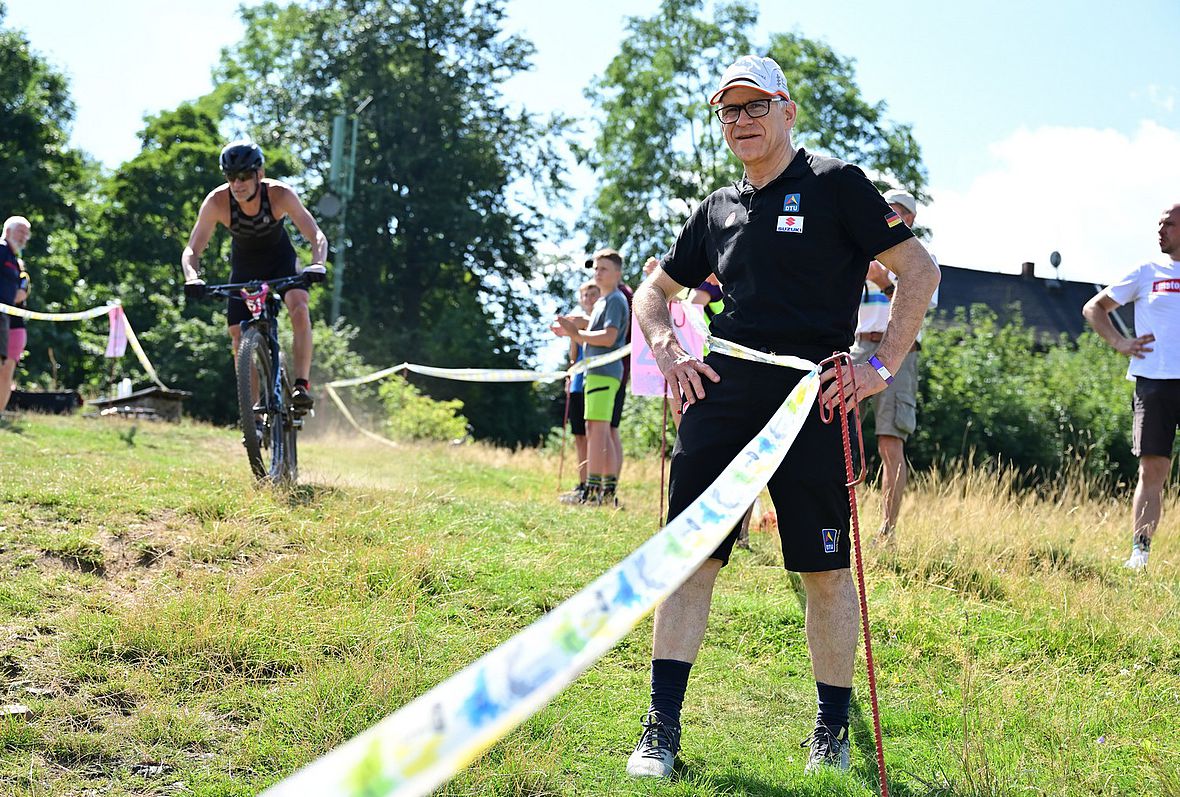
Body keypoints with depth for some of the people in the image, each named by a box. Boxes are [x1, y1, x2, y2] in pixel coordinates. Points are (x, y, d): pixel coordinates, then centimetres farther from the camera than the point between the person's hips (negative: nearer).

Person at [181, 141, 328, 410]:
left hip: (280, 259, -1)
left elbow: (317, 236, -30)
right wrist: (192, 277, -46)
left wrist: (317, 265, -51)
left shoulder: (280, 194, -30)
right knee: (239, 335, -6)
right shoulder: (217, 201, -28)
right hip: (244, 265, 1)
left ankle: (302, 385, -25)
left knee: (299, 307, -29)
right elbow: (192, 249, -25)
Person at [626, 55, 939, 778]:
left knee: (826, 570, 1)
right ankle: (662, 729, 5)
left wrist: (882, 366, -8)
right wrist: (666, 349, 10)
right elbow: (655, 291, 30)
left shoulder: (835, 185, 2)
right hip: (721, 395, 4)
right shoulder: (718, 208, 17)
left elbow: (920, 270, -1)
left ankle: (833, 730, 17)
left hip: (812, 399, -4)